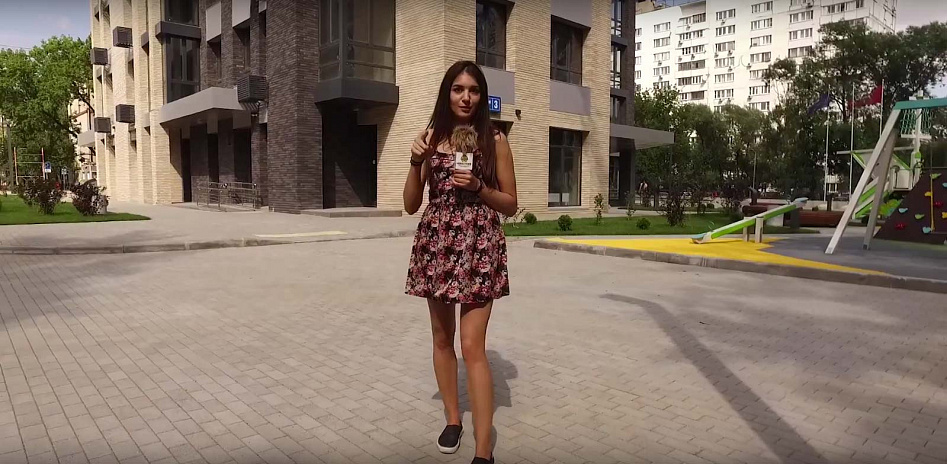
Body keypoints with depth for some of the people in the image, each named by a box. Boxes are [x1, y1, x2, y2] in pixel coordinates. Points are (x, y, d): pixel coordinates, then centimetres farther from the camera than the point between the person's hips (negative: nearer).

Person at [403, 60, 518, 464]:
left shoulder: (494, 140, 1)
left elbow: (511, 204, 4)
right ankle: (453, 418, 32)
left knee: (472, 346, -9)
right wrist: (416, 162, -9)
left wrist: (477, 187, -12)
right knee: (442, 337, 13)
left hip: (479, 247, -3)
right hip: (435, 244, 4)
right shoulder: (431, 137, 7)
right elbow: (411, 205, 5)